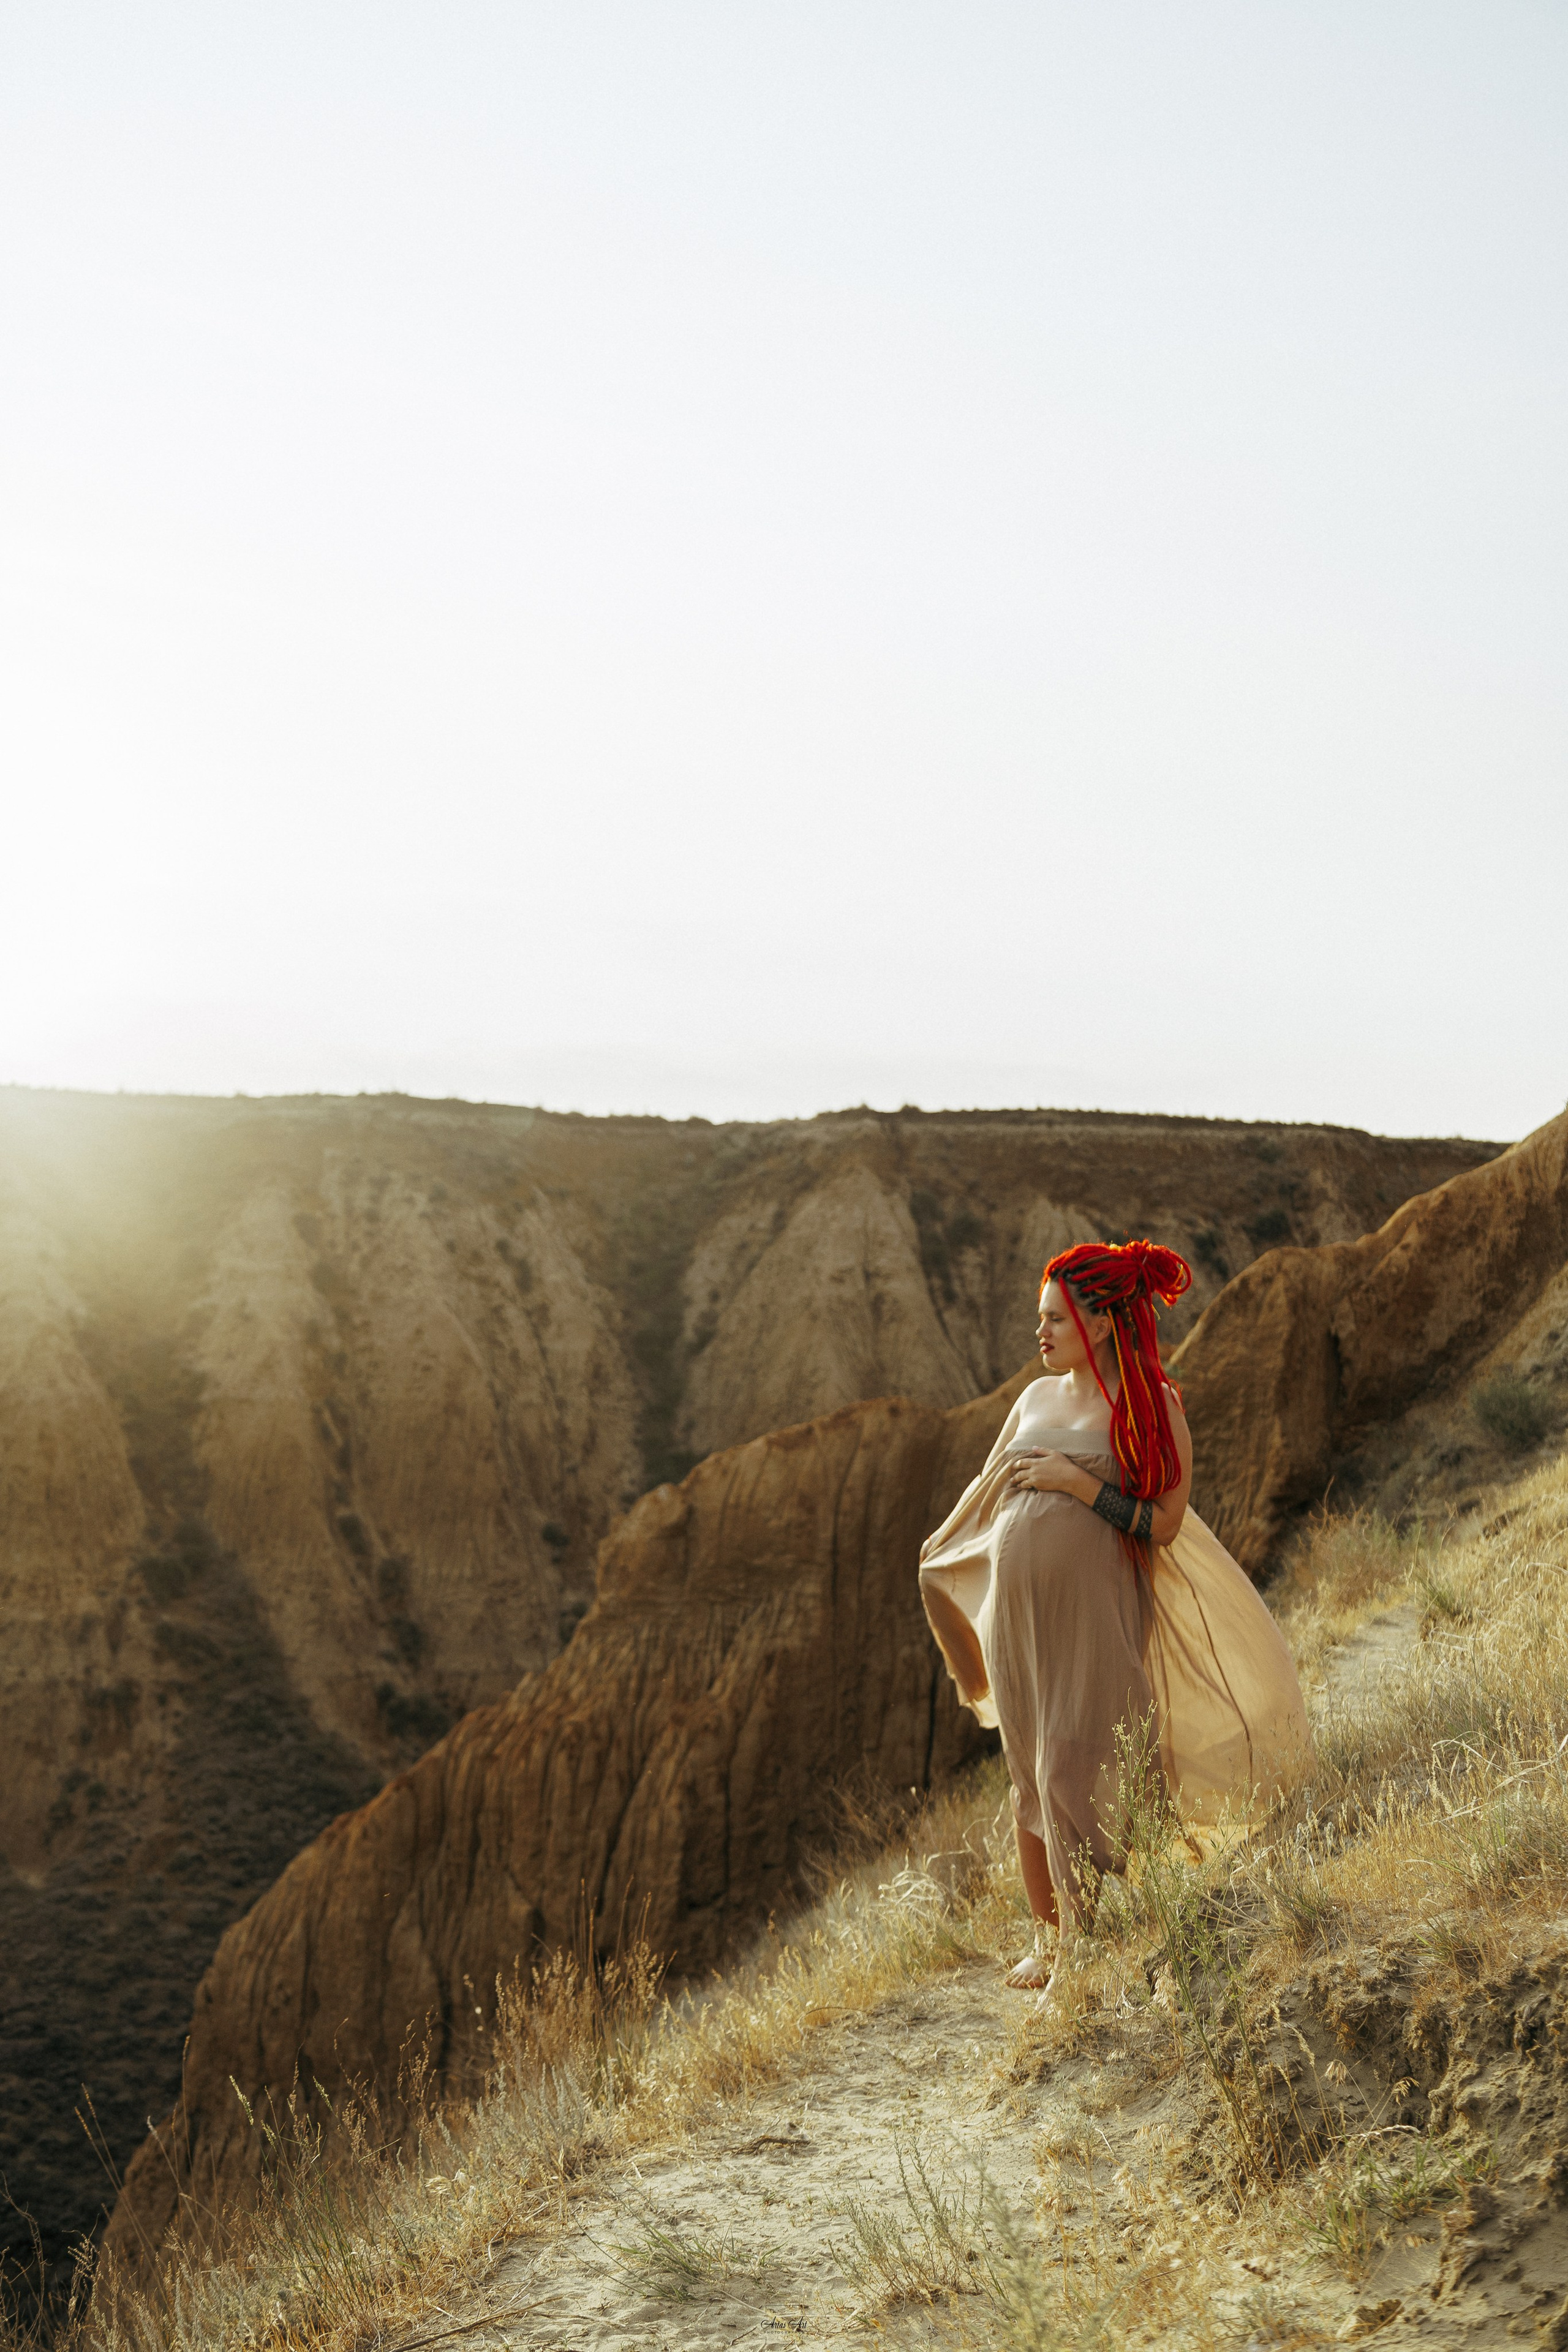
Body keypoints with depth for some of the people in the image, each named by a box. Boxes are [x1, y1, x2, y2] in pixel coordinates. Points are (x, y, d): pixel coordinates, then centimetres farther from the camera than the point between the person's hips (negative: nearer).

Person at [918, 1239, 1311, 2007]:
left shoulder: (1151, 1408, -5)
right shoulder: (1038, 1397, 11)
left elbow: (1163, 1524, -10)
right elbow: (989, 1488, 24)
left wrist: (1081, 1483, -16)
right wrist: (941, 1554, 27)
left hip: (1090, 1609, -5)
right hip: (1015, 1602, 6)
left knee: (1071, 1776, -8)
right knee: (1029, 1778, 10)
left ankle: (1084, 1953, 3)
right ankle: (1050, 1936, 24)